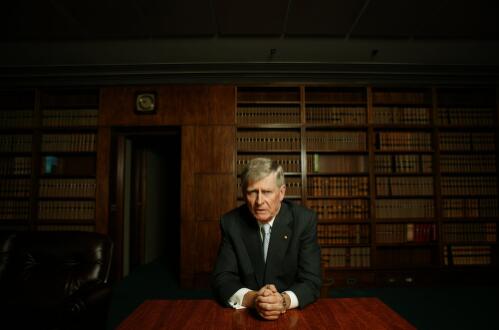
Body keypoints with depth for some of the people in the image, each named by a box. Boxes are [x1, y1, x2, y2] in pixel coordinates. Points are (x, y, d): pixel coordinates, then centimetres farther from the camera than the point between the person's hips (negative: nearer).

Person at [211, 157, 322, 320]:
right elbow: (221, 278, -8)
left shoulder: (304, 220, -10)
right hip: (245, 314, 0)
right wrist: (252, 298, -26)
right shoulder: (231, 222, -7)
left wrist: (284, 300, -30)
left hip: (293, 314, 0)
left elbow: (311, 281, -11)